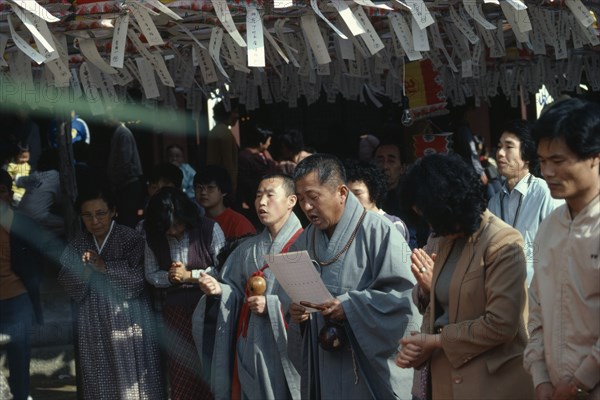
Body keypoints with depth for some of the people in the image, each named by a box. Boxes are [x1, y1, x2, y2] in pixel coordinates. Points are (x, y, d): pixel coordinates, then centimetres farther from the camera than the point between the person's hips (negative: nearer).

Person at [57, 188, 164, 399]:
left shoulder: (130, 239, -7)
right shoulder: (77, 244, 6)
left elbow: (138, 278, -16)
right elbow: (67, 285, 0)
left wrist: (105, 267, -19)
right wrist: (84, 268, -18)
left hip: (127, 322, -4)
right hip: (94, 325, 4)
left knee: (130, 374, -1)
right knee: (100, 379, 8)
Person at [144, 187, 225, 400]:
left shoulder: (210, 229, -11)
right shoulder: (154, 237, 0)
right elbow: (151, 274, 7)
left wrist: (189, 275, -16)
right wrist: (169, 277, -13)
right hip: (175, 308, 3)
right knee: (180, 370, 7)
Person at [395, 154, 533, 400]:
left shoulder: (502, 243, -15)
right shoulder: (446, 241, 13)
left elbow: (500, 324, -20)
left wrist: (436, 341, -13)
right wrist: (420, 347, -6)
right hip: (446, 379, 8)